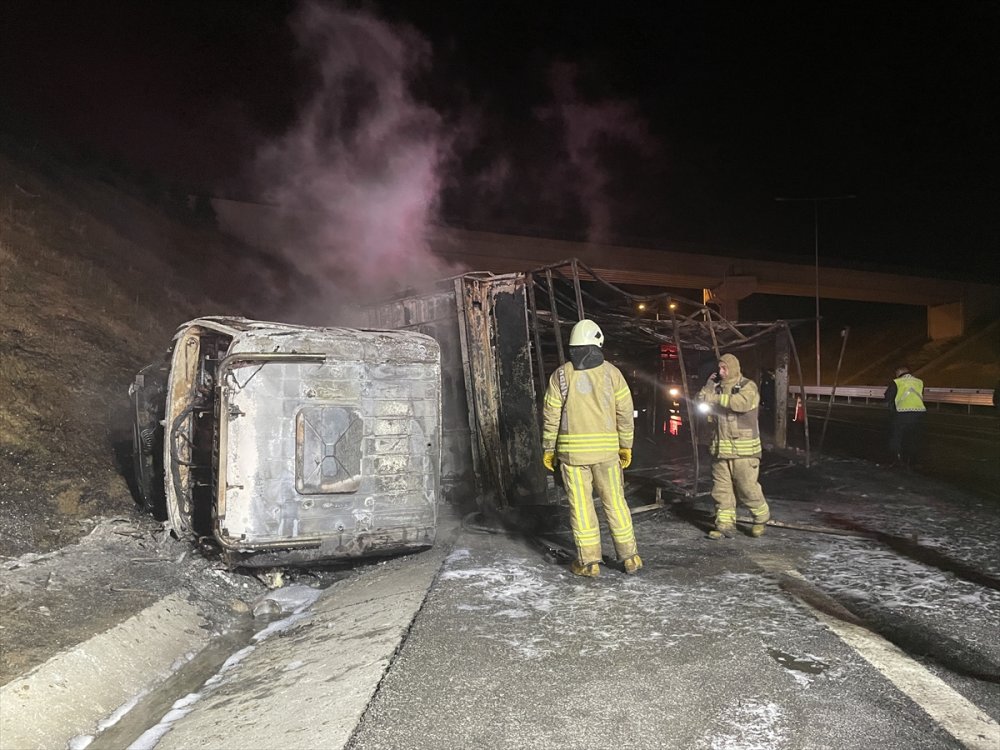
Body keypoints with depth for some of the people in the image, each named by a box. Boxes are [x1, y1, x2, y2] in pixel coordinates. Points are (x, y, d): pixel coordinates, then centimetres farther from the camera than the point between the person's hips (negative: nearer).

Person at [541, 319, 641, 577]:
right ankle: (629, 556, 15)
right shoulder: (611, 372, 1)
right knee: (615, 501, 11)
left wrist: (548, 449, 8)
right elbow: (625, 412, 2)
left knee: (580, 505, 5)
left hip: (572, 449, -1)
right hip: (606, 448, 1)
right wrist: (626, 445, 11)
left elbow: (551, 415, -1)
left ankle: (589, 561, 9)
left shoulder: (561, 375, -1)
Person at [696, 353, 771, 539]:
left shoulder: (747, 386, -5)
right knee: (721, 489, 4)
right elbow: (702, 402, 8)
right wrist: (709, 385, -1)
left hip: (743, 449, -6)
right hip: (720, 448, 6)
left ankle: (761, 517, 22)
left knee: (747, 487, -1)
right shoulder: (717, 387, 15)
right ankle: (725, 524, 10)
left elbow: (741, 403, -24)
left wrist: (716, 398, -21)